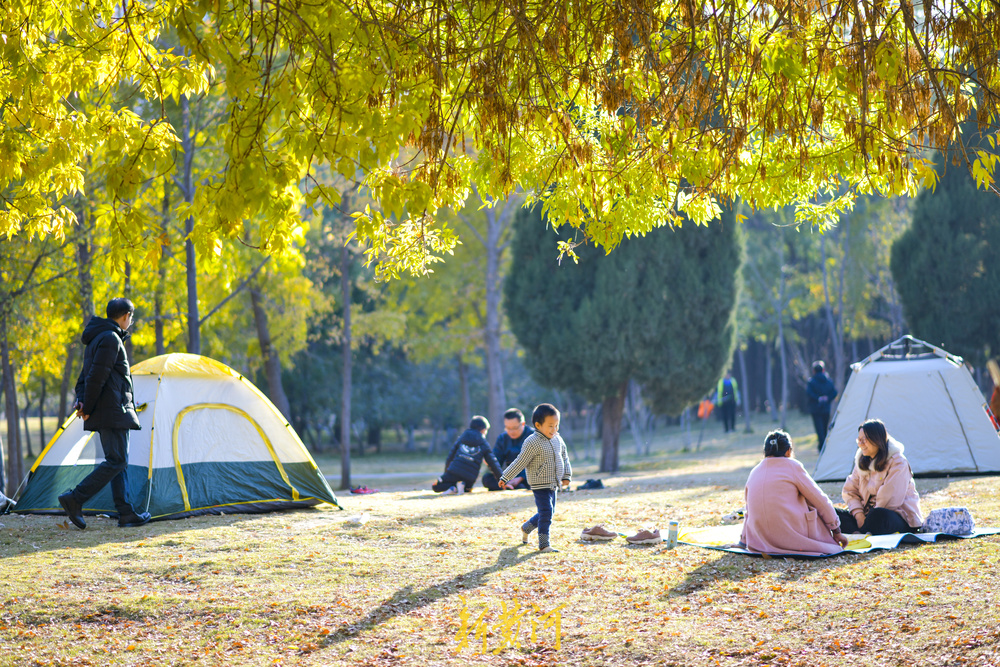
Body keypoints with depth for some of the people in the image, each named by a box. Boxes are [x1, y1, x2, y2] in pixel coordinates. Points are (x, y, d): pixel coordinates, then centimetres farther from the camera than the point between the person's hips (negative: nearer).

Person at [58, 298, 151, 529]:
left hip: (113, 411, 10)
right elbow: (96, 377, -19)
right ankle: (75, 499, -13)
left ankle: (126, 513, 8)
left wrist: (81, 401, 6)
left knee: (119, 461, 9)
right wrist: (88, 408, -15)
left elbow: (86, 375, 20)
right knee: (116, 461, -11)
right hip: (112, 411, -10)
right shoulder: (111, 339, -13)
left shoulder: (98, 338, 20)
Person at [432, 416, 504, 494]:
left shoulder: (461, 438, 18)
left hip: (454, 472, -1)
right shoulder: (484, 444, 12)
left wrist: (446, 473, 24)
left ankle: (453, 487, -17)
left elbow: (450, 456, 16)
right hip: (470, 479, 1)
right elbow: (493, 463, 9)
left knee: (435, 486, 11)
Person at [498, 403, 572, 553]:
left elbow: (564, 458, 17)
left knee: (549, 512, 16)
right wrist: (505, 478, -12)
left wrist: (566, 476, 10)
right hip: (540, 485, -8)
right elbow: (520, 462, -14)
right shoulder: (533, 442, -18)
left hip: (553, 484, 8)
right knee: (546, 512, -14)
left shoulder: (557, 439, 5)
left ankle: (526, 528, 38)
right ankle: (543, 544, -8)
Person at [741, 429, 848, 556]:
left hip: (762, 540, 5)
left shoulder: (754, 472, 12)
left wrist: (744, 539, 36)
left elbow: (749, 510, 23)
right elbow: (820, 501, 3)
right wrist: (836, 531, 13)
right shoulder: (792, 466, -2)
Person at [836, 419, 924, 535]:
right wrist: (859, 515, -8)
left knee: (878, 515, -43)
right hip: (869, 513, 7)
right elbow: (850, 491, 10)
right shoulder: (862, 462, 11)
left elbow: (889, 500, -18)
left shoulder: (898, 462, -12)